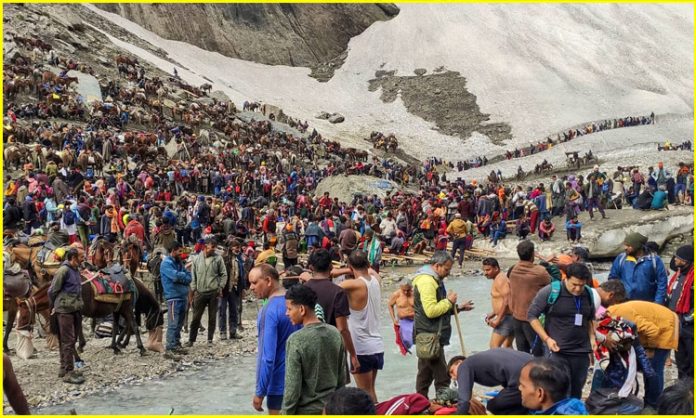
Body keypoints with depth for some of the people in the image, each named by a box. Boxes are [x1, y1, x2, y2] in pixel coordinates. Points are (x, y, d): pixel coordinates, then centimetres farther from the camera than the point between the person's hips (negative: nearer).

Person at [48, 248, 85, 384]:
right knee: (68, 341, -6)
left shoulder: (76, 270, 12)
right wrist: (54, 306, -1)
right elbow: (52, 291, -11)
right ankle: (68, 372, -4)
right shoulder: (63, 270, -14)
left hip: (75, 310, 9)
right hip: (65, 310, -8)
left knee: (72, 340, 14)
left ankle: (64, 368, 24)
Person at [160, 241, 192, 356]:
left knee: (180, 323, 14)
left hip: (183, 296, 9)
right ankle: (170, 349, -12)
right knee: (173, 323, -11)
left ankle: (177, 345, 23)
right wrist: (184, 275, -3)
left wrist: (180, 277, -11)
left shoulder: (179, 262, 17)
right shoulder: (166, 263, -8)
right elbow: (175, 276, -23)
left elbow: (189, 278, 8)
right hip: (173, 296, -9)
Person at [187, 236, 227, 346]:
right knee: (196, 317, 4)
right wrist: (194, 289, 1)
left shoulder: (218, 258, -1)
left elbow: (224, 274, 4)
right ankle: (191, 340, 12)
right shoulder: (197, 258, 2)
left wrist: (221, 287, -5)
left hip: (213, 292, 0)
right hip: (200, 292, 1)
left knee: (212, 317, 6)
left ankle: (210, 339, 16)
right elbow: (193, 275, 6)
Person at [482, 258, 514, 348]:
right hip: (511, 316, 11)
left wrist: (498, 320, -23)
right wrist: (493, 313, 17)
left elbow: (506, 301, -25)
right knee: (507, 346, 17)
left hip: (506, 317, -11)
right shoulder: (499, 278, 16)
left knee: (494, 346, -13)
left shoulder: (500, 280, -16)